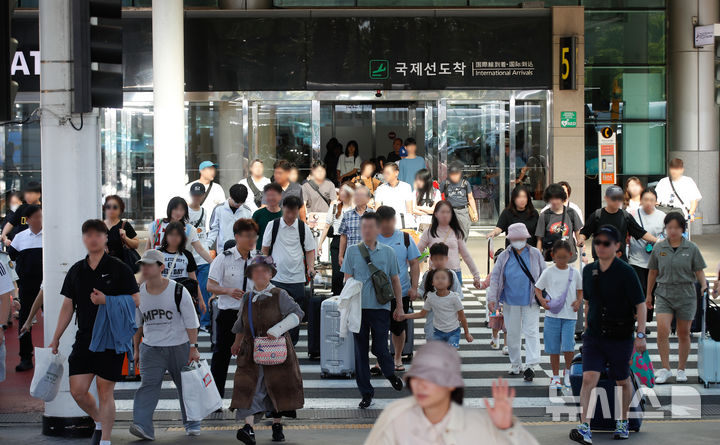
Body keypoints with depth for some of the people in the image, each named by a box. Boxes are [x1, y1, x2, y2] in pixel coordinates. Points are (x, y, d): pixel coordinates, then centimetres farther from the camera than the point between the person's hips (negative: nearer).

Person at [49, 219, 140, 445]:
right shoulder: (76, 270, 9)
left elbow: (135, 300, -6)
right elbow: (68, 305, 14)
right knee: (77, 391, 1)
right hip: (84, 339, 4)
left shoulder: (118, 268, -4)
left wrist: (106, 300, -19)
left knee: (105, 392, -1)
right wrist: (55, 339, 13)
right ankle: (99, 422, 29)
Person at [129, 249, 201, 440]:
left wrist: (193, 348, -9)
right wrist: (136, 349, 13)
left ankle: (192, 424, 25)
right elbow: (137, 324, 13)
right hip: (151, 348, 2)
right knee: (148, 384, -13)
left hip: (179, 346, -2)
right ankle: (143, 426, -21)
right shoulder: (139, 293, 2)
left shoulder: (178, 291, -9)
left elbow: (191, 322, -5)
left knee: (185, 385, 8)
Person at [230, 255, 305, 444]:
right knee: (249, 386, -11)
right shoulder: (247, 298, 10)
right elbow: (240, 324, 24)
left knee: (278, 385, 4)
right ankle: (249, 427, -21)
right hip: (251, 350, 2)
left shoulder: (279, 295, -1)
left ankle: (277, 425, 19)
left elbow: (297, 313, -8)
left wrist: (277, 330, -17)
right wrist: (237, 343, 32)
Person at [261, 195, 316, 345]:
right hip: (276, 278, -1)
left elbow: (310, 250, 9)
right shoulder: (273, 226, 1)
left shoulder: (303, 228, 3)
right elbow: (265, 249, 8)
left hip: (297, 278, 1)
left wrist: (311, 267, -6)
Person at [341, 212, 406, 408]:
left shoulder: (388, 252, 4)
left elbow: (395, 280, 11)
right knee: (360, 351, 4)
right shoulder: (353, 251, 3)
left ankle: (390, 373, 30)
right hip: (359, 307, 1)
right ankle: (366, 392, 15)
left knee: (380, 348, -3)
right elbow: (347, 280, 5)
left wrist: (399, 306, 10)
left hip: (381, 307, -1)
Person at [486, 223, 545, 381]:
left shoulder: (535, 254, 4)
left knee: (531, 332, -9)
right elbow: (495, 277, 5)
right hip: (511, 301, 2)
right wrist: (492, 298, -3)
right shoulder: (504, 257, 5)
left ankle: (530, 366, -12)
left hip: (531, 302, -2)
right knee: (512, 334, 8)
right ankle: (515, 365, 20)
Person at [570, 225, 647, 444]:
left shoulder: (626, 272, -11)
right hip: (593, 336, 3)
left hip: (620, 337, -3)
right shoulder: (588, 271, 4)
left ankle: (622, 422, 32)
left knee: (622, 381, 11)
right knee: (588, 379, -12)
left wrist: (640, 335, -15)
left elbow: (640, 305, -9)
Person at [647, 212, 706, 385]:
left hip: (686, 295, 0)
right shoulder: (658, 248, 4)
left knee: (684, 334, 7)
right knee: (662, 330, -15)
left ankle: (681, 370, 20)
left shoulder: (691, 248, 0)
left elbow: (699, 270, 3)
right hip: (664, 294, 0)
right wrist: (648, 294, 16)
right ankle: (665, 369, -6)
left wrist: (704, 285, -15)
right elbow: (653, 272, 12)